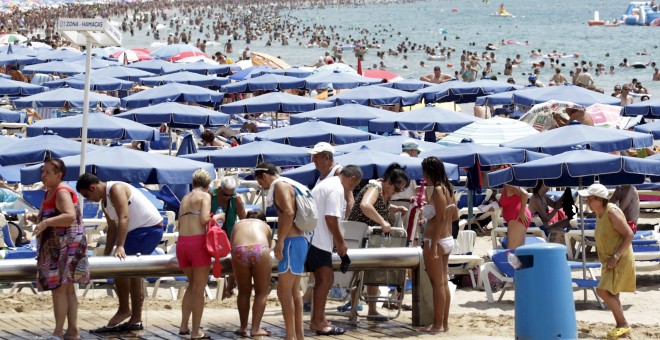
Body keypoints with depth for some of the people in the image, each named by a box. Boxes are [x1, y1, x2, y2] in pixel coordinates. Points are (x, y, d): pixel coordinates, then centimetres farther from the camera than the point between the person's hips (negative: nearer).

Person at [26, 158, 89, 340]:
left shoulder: (62, 192, -15)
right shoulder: (49, 193, 16)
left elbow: (70, 216, -30)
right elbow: (46, 218, 26)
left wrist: (46, 222, -35)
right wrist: (33, 216, 6)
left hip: (66, 247, -10)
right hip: (56, 248, 10)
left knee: (59, 288, -10)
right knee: (67, 289, 11)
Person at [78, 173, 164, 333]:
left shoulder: (116, 189, -18)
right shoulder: (104, 202, 12)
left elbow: (124, 218, -29)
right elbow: (112, 229, 15)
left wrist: (120, 247, -36)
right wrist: (106, 255, 10)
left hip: (150, 228, -11)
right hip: (139, 230, 11)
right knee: (134, 272, 13)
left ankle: (124, 309, -8)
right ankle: (136, 319, 19)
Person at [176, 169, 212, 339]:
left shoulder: (184, 199, 20)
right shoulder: (205, 196, 0)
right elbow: (204, 219, -13)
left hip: (181, 242, 6)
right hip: (198, 242, -6)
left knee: (192, 284, 23)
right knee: (199, 288, 2)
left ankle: (184, 326, 18)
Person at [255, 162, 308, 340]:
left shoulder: (280, 185, -10)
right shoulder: (289, 185, 20)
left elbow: (288, 212, -24)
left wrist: (280, 241, -24)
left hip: (291, 242, -10)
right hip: (299, 240, 10)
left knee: (284, 292, -9)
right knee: (294, 292, 14)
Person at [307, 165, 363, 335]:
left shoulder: (327, 183, 21)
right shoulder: (337, 189, -13)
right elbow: (330, 218, -19)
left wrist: (337, 240, 27)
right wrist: (340, 242, -8)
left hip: (312, 237, 11)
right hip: (318, 239, -11)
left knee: (322, 279, 16)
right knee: (326, 279, -8)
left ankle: (318, 319, 23)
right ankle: (317, 322, -7)